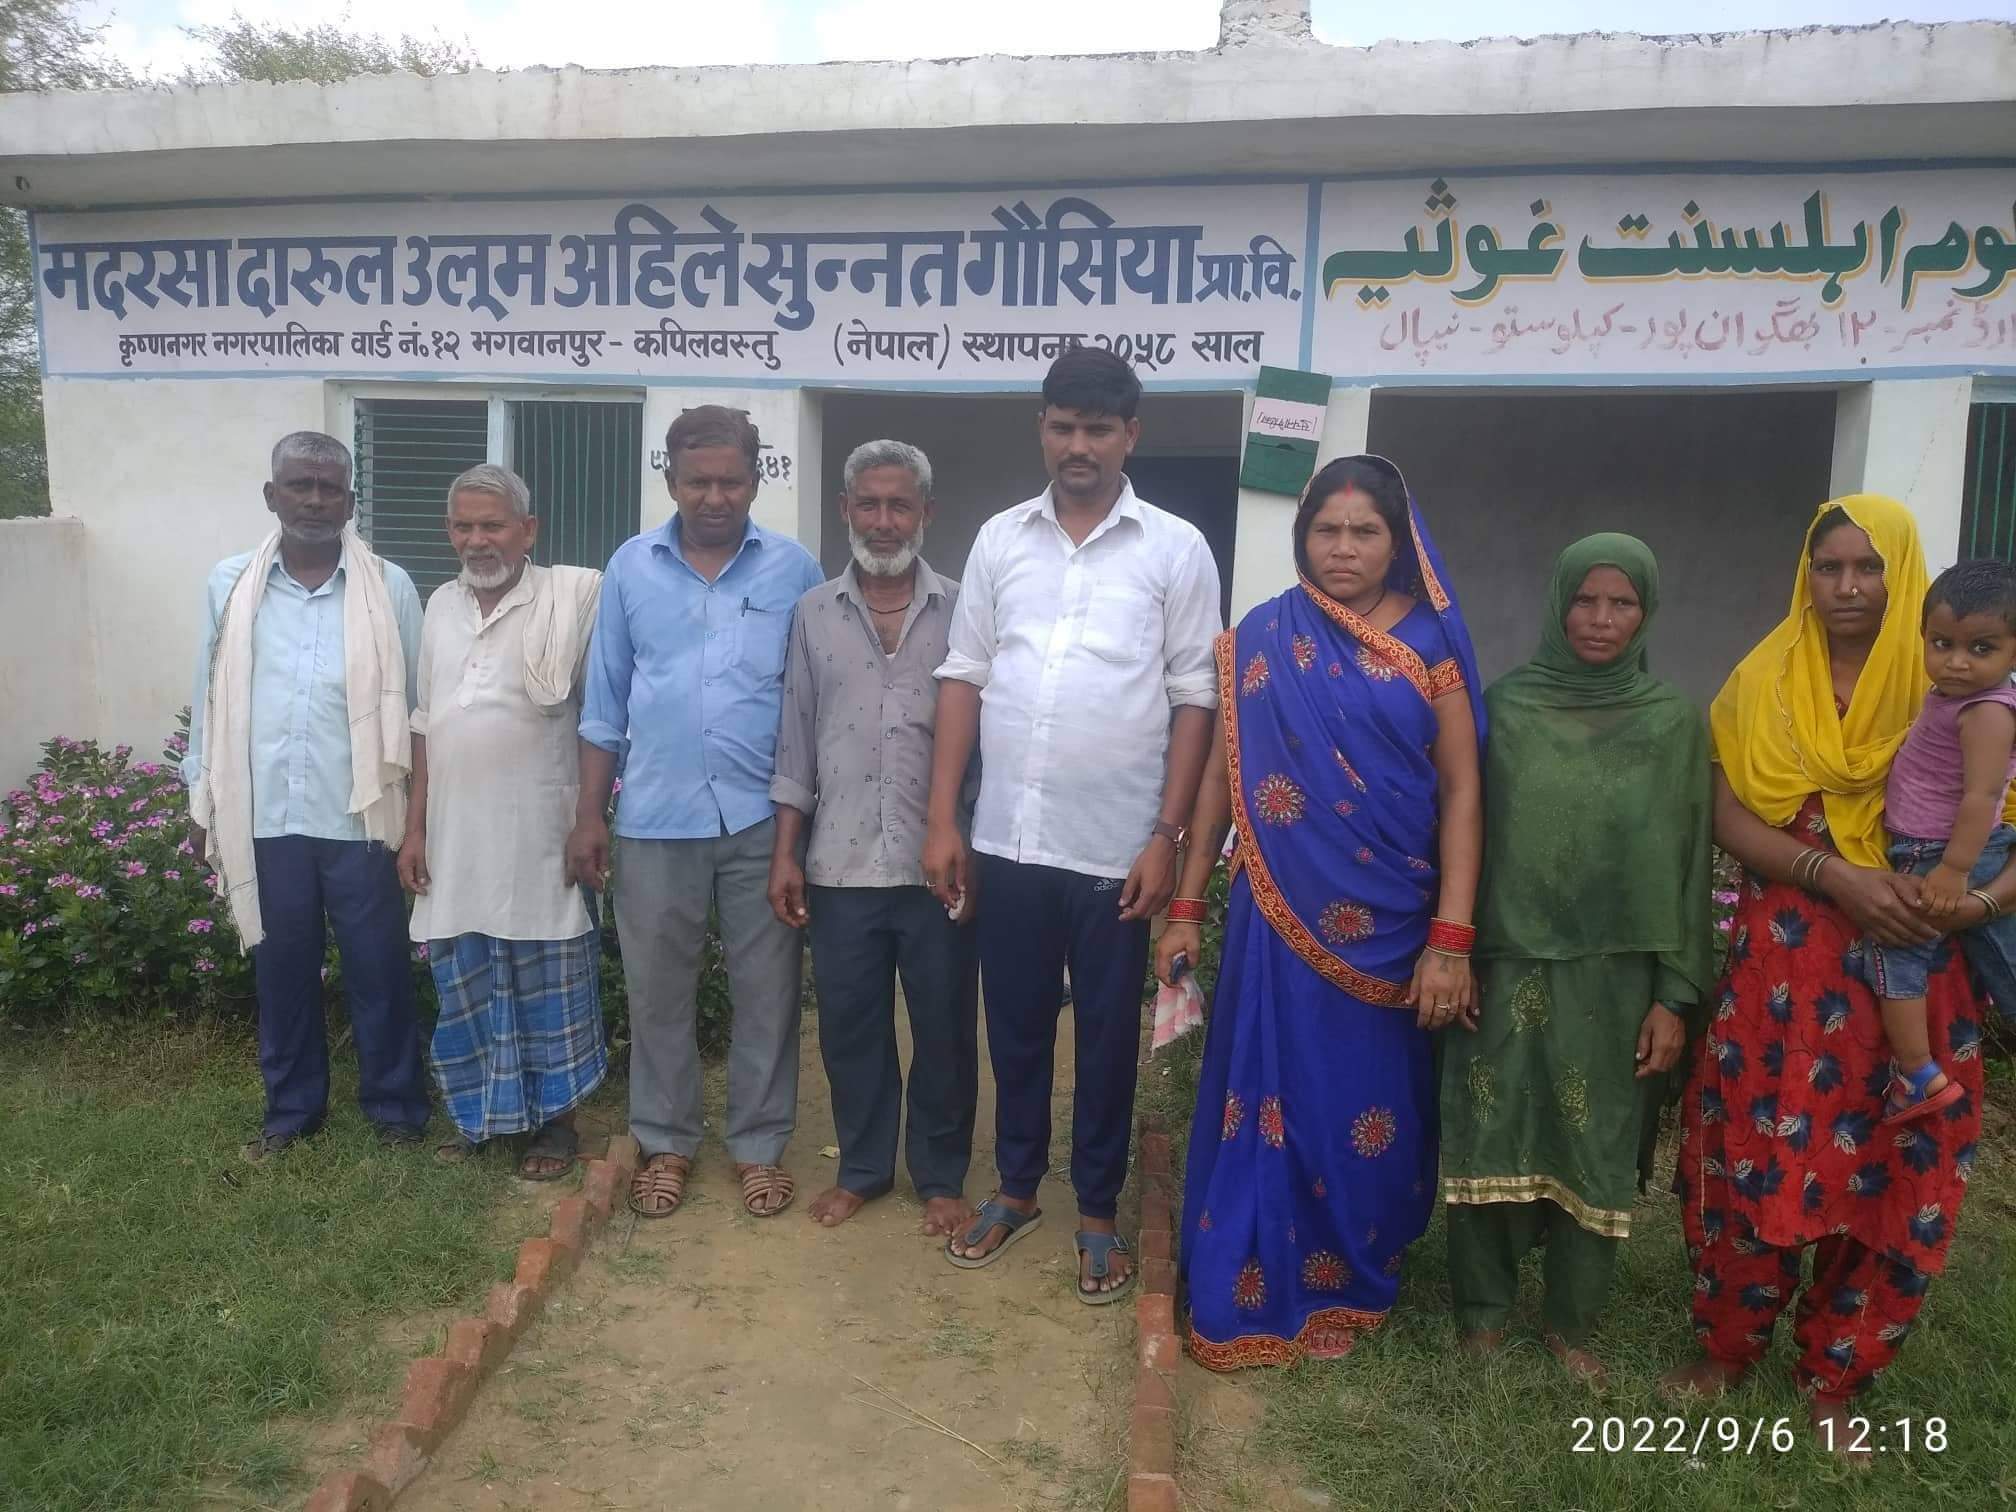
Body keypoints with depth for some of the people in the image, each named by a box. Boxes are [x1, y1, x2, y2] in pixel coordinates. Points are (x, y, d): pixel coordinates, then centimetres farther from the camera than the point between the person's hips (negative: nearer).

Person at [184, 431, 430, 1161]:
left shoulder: (390, 588, -3)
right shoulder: (229, 584, 4)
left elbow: (415, 702, 0)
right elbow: (212, 697, 9)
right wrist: (202, 799, 10)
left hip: (359, 818, -2)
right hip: (266, 818, 2)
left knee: (378, 969, 8)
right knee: (281, 968, 14)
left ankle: (396, 1105, 24)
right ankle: (291, 1106, 31)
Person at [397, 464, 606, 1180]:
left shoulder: (572, 595, -8)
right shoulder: (441, 605, 10)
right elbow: (425, 725, 12)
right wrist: (414, 828, 10)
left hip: (539, 838, -5)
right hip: (454, 838, 5)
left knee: (550, 987, 7)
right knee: (465, 987, 14)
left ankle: (555, 1117, 22)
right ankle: (480, 1113, 30)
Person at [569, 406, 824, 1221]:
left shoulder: (795, 568, 0)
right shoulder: (630, 567, 4)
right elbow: (604, 701, 7)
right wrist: (589, 814, 4)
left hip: (766, 818, -1)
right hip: (657, 818, 1)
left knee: (767, 991, 9)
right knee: (658, 991, 11)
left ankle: (759, 1144, 25)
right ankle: (664, 1142, 28)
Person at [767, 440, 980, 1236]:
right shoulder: (813, 613, 5)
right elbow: (796, 740, 7)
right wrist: (786, 851, 2)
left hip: (937, 865, -1)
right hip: (841, 866, 2)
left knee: (944, 1031, 9)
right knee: (849, 1028, 12)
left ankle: (941, 1177, 27)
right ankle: (862, 1168, 32)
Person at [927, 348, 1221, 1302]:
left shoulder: (1176, 550, -2)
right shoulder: (1000, 538, 6)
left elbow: (1194, 701, -3)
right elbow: (963, 679, 5)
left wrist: (1167, 837, -8)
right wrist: (942, 820, 0)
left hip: (1115, 848, -2)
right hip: (1007, 838, 3)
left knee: (1107, 1035, 11)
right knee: (1015, 1025, 16)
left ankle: (1098, 1210, 28)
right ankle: (1017, 1187, 35)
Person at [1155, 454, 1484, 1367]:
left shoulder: (1430, 646, 0)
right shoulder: (1263, 638, 1)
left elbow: (1461, 792, -3)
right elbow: (1221, 773, 3)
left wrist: (1450, 939, -10)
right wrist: (1186, 908, 1)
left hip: (1389, 924, 1)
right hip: (1279, 917, 0)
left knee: (1371, 1110, 12)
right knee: (1267, 1102, 5)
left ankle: (1351, 1285, 33)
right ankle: (1246, 1300, 21)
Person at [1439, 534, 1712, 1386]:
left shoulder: (1674, 723, 2)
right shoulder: (1504, 706, 1)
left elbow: (1687, 863, 2)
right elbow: (1465, 832, 2)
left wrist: (1676, 994, -2)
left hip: (1614, 978, 0)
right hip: (1506, 966, 0)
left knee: (1595, 1152, 9)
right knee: (1491, 1142, 6)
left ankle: (1572, 1322, 27)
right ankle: (1483, 1310, 24)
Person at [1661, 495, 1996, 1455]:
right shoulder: (1762, 682, 4)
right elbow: (1727, 816, -4)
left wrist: (1987, 895, -22)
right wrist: (1835, 876, -18)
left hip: (1913, 964, 0)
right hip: (1781, 959, 0)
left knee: (1897, 1177, 5)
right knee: (1751, 1158, 4)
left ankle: (1834, 1377, 25)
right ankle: (1726, 1345, 26)